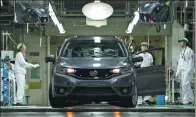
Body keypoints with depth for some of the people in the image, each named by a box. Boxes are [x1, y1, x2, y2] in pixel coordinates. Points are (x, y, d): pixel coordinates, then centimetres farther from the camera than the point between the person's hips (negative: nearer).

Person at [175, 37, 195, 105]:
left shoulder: (189, 51, -4)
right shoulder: (182, 52, 22)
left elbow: (191, 61, -11)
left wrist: (189, 71, -19)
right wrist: (177, 72, 19)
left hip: (187, 71, -9)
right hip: (182, 71, 9)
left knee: (185, 85, -15)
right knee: (186, 86, 6)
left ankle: (186, 101, -15)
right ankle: (190, 100, 10)